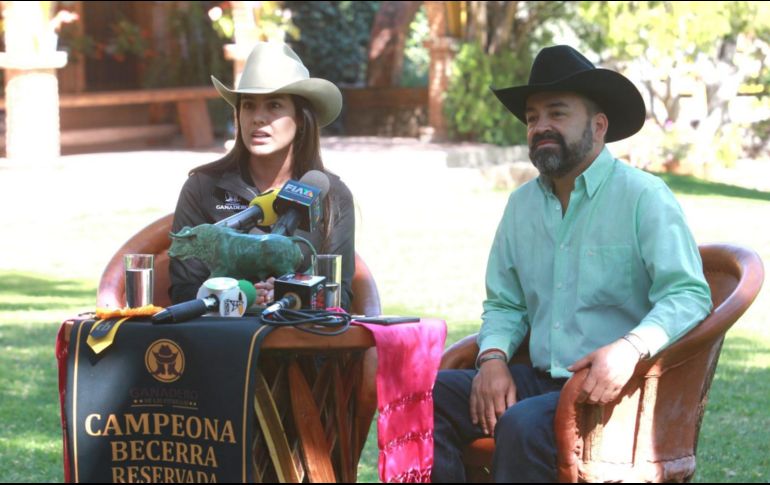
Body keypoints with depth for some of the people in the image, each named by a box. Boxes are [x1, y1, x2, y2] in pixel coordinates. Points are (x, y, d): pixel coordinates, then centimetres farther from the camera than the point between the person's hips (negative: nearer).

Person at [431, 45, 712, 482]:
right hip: (541, 380, 6)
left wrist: (631, 348, -31)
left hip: (612, 390, -6)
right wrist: (493, 357, 0)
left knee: (522, 425, -35)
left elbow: (689, 296, -12)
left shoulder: (644, 197, -5)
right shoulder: (522, 205, 16)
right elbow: (504, 304, 22)